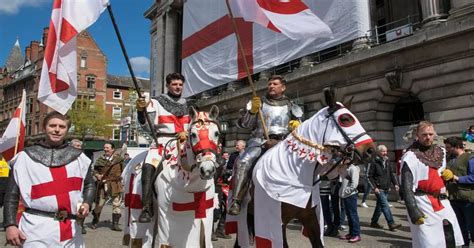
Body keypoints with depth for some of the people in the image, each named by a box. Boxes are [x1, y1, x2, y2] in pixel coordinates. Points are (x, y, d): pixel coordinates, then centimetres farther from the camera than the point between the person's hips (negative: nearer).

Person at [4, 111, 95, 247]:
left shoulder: (78, 157, 7)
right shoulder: (25, 157, 2)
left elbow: (89, 184, 16)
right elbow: (12, 194, 3)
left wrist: (86, 203, -3)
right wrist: (10, 225, -5)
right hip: (37, 228, -2)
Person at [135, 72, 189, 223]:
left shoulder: (186, 105, 18)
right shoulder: (156, 102, 6)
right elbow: (148, 127, -2)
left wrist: (186, 133, -2)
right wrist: (141, 111, -18)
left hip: (183, 143, 4)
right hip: (163, 143, -4)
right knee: (148, 166, -29)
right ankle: (146, 208, -24)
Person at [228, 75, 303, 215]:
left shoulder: (290, 106, 18)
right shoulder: (260, 103, 17)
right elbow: (245, 125, 10)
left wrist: (297, 125, -4)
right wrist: (252, 110, -7)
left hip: (282, 142, 1)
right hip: (260, 140, 0)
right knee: (243, 162, -27)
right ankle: (236, 201, -26)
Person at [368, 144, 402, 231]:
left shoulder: (387, 161, 12)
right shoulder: (374, 162, -8)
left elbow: (392, 173, 16)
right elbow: (370, 176, -8)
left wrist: (395, 183, 3)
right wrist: (374, 187, -14)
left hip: (386, 188, 7)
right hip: (379, 189, -7)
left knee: (380, 206, 13)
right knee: (385, 206, -11)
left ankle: (374, 222, 23)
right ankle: (391, 224, -11)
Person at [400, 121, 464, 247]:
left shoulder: (441, 152, 10)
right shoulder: (410, 157, -12)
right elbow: (406, 187, -16)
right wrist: (414, 212, -20)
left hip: (442, 202, 7)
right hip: (423, 205, -7)